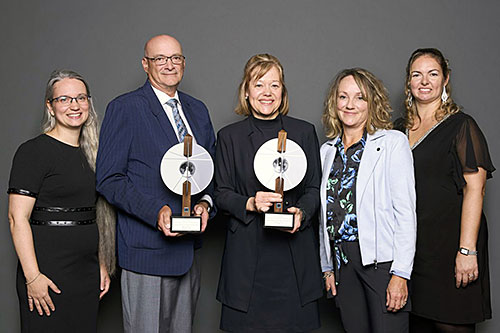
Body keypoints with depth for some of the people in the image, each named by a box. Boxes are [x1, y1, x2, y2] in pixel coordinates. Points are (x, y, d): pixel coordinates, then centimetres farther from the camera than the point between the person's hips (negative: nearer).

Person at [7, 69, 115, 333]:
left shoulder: (90, 153, 13)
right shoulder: (34, 151, -8)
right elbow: (17, 217, -13)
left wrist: (102, 265, 14)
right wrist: (32, 276, -19)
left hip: (88, 271, 7)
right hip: (48, 271, -6)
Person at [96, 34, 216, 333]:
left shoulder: (198, 110, 14)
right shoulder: (124, 108, -5)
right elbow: (109, 179, -9)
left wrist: (205, 202, -4)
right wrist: (156, 212, -21)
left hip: (190, 248, 6)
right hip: (147, 248, -5)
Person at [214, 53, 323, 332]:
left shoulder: (305, 132, 7)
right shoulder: (229, 136, 5)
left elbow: (315, 188, 8)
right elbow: (221, 194, 4)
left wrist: (301, 212, -12)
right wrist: (250, 203, -15)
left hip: (294, 249, 1)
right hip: (247, 250, 0)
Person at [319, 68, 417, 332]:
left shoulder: (393, 143, -3)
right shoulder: (327, 151, 13)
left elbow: (405, 211, -9)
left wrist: (400, 273, -14)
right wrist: (327, 267, 13)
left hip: (382, 260, -4)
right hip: (342, 262, 5)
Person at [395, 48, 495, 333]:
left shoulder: (461, 126, -3)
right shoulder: (400, 129, 13)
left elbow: (474, 189, -11)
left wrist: (467, 250, -19)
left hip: (448, 243, -5)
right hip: (409, 247, 5)